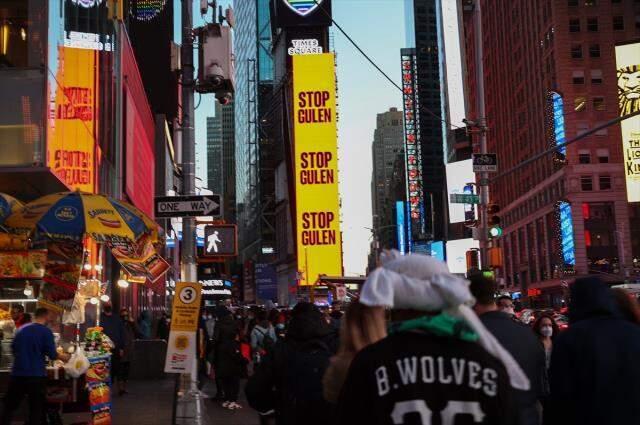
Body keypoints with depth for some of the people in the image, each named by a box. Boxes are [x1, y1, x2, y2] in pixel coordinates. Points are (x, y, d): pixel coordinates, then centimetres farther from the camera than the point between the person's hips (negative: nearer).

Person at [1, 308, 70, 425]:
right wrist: (62, 356, 9)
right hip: (36, 375, -4)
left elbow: (13, 348, 19)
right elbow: (52, 355, -10)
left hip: (17, 373, 5)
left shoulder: (21, 329, 8)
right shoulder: (46, 331, -7)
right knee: (36, 409, 5)